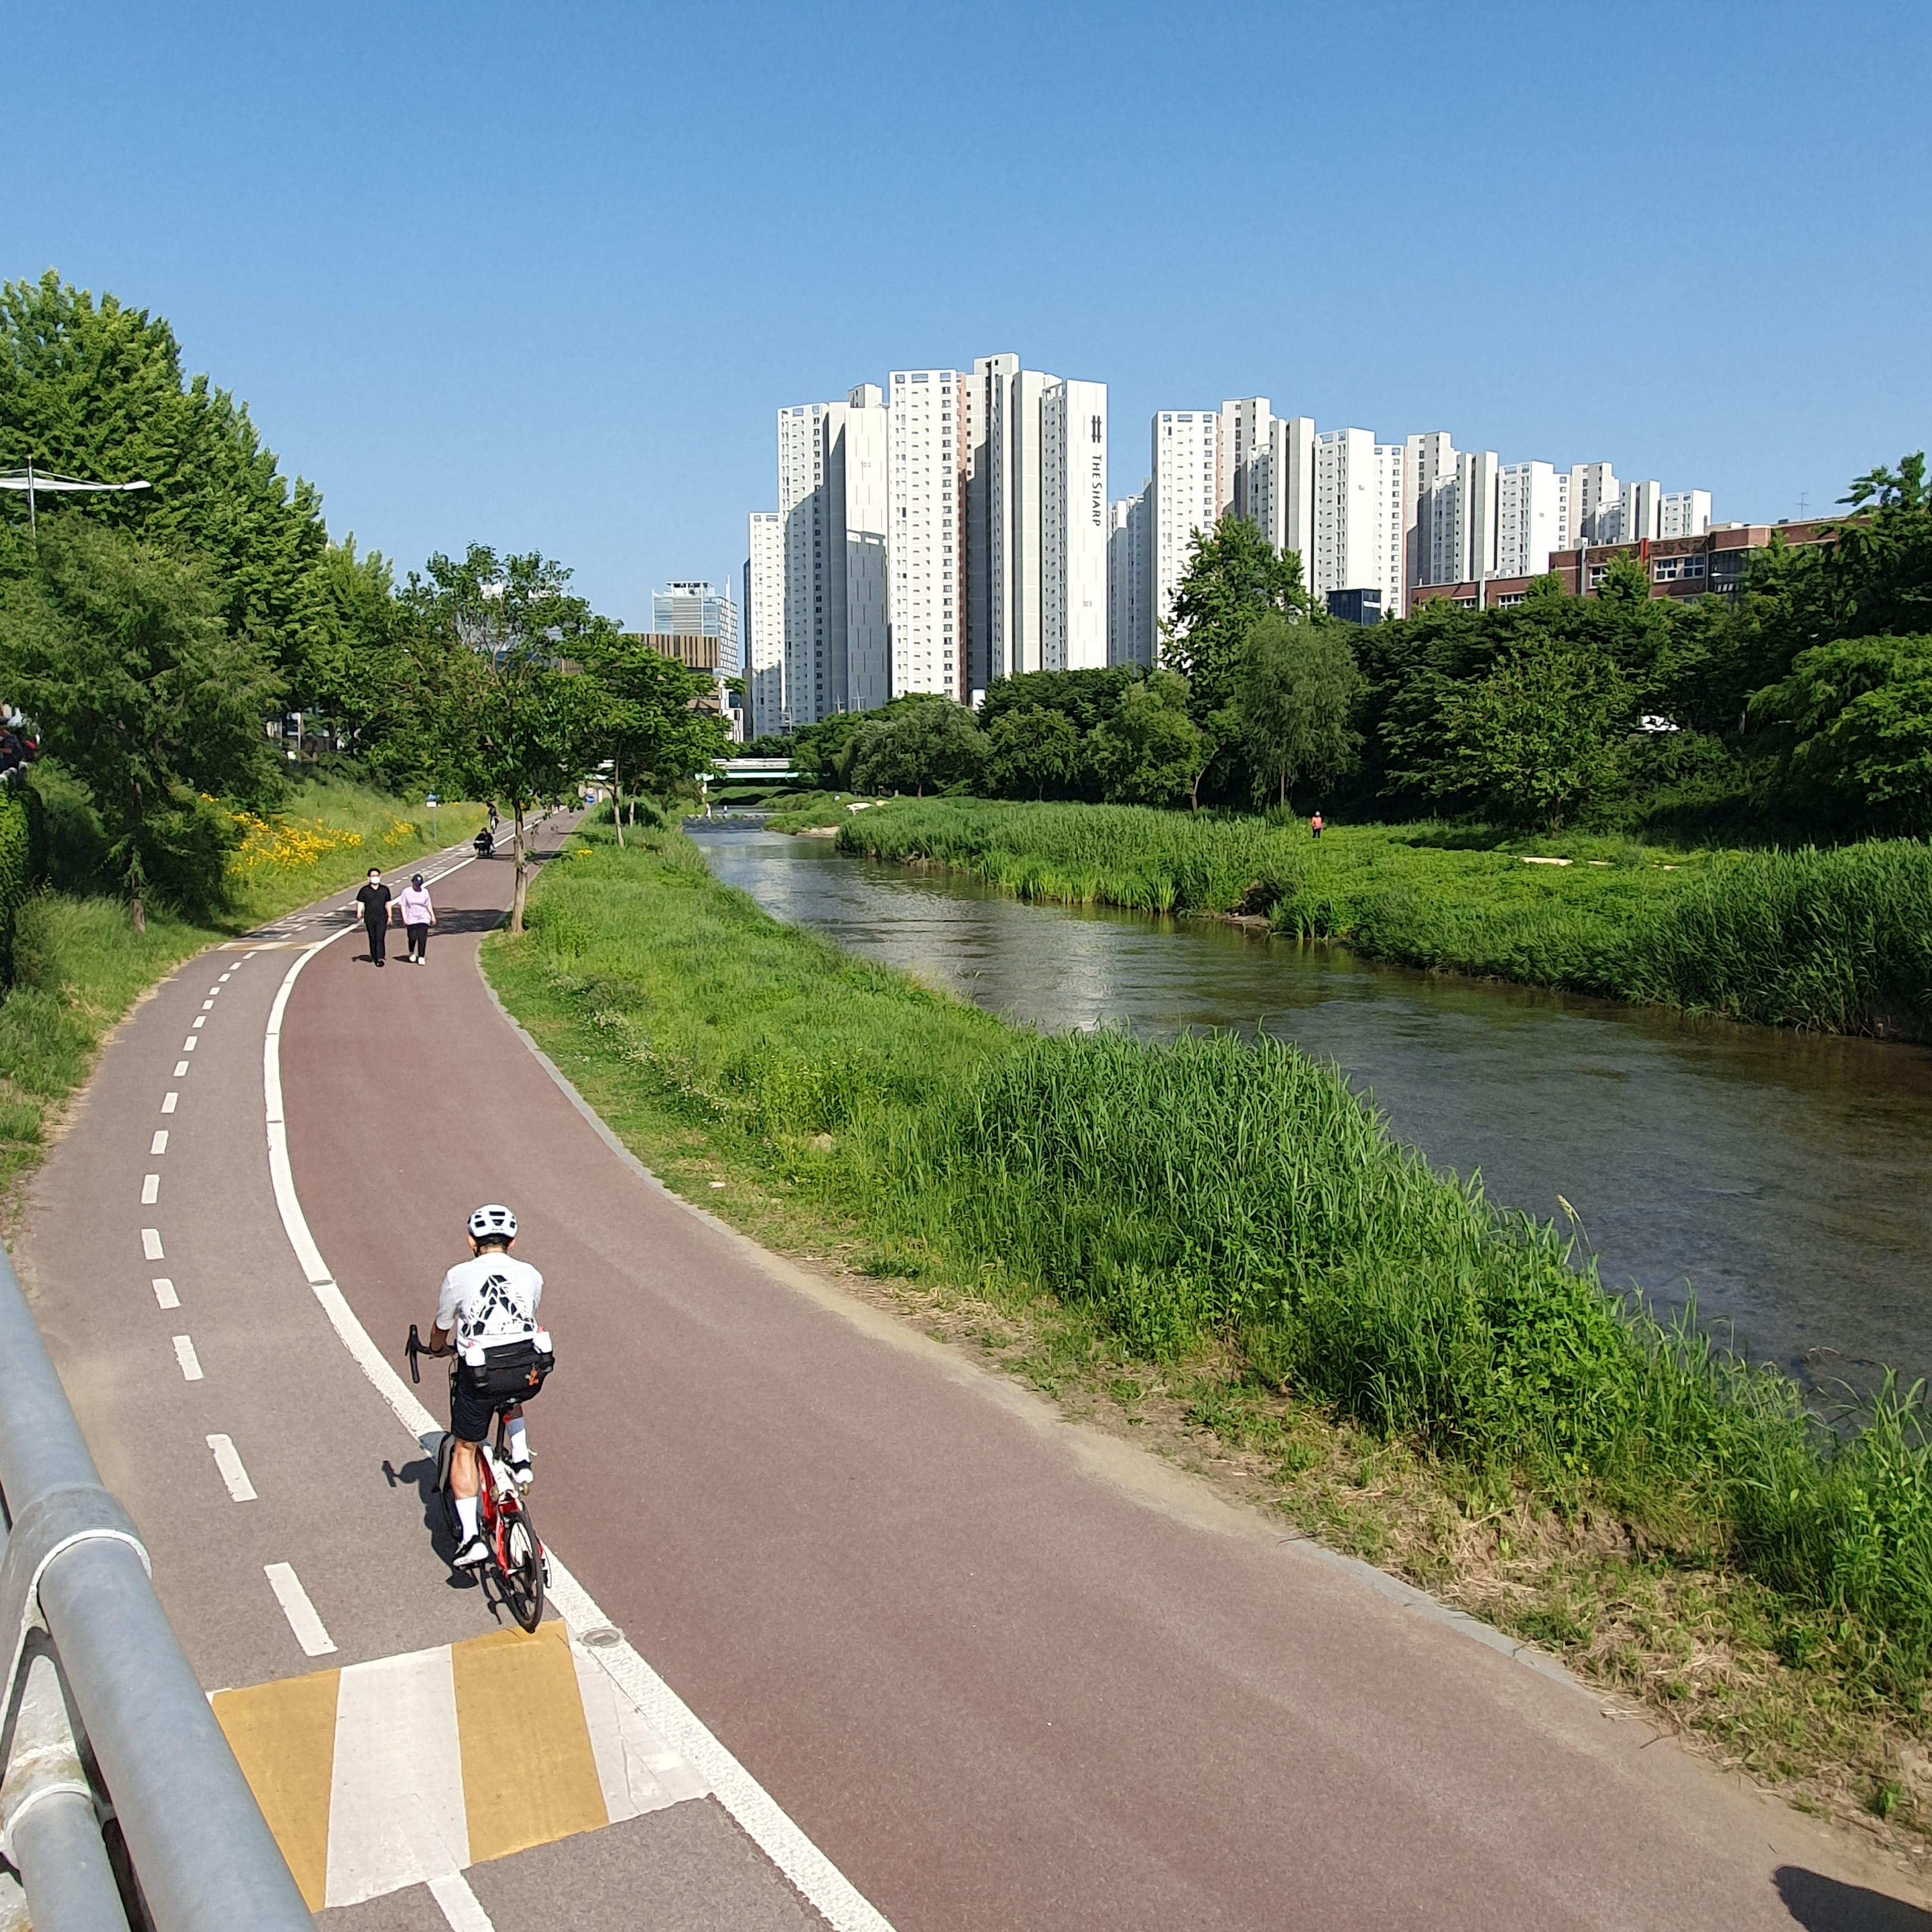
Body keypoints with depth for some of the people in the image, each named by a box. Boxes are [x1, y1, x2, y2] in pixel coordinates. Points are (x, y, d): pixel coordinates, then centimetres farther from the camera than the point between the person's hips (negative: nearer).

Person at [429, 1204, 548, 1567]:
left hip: (480, 1373, -3)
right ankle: (520, 1461, 21)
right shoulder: (531, 1275, 13)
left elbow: (439, 1337, 19)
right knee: (510, 1400, 38)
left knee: (464, 1449, 17)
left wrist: (439, 1348, 41)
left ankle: (470, 1537, 9)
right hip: (530, 1371, 3)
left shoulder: (459, 1276, 6)